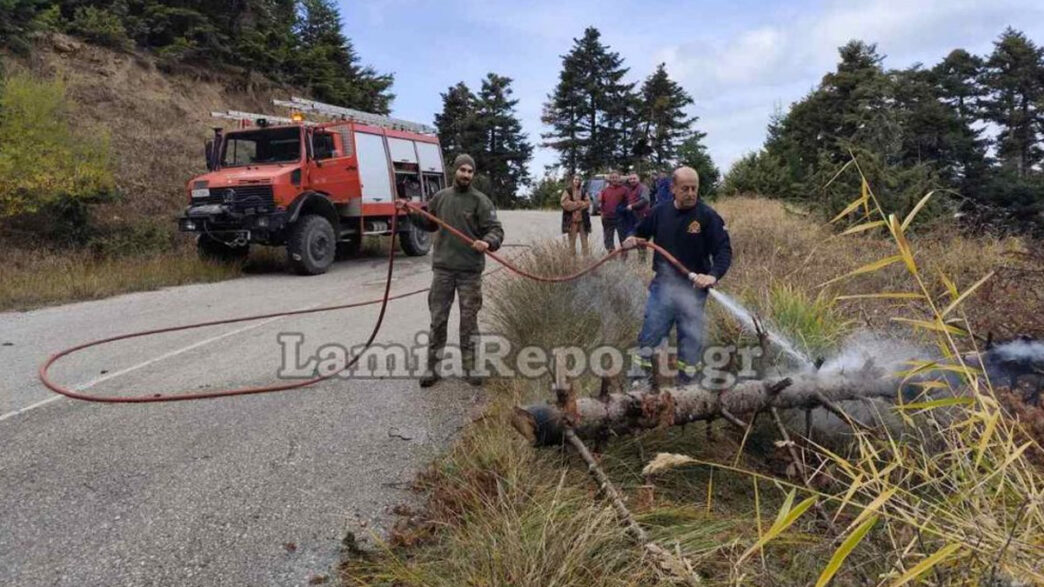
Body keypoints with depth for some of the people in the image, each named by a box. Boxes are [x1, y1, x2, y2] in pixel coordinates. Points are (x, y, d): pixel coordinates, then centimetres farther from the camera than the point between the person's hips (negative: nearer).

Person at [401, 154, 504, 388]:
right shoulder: (440, 197, 8)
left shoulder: (480, 200, -4)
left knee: (469, 320, 6)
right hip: (443, 268, 3)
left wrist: (488, 242, -31)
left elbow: (496, 230, -10)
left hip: (470, 270, -2)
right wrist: (413, 213, 8)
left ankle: (469, 367, 18)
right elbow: (430, 224, 23)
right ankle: (432, 367, 16)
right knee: (438, 319, 6)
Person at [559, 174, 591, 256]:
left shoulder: (583, 192, 13)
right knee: (572, 240, -2)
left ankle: (586, 256, 5)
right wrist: (578, 204, -9)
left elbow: (588, 202, 5)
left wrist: (576, 204, -10)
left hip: (583, 218, 3)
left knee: (584, 239, 2)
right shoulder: (567, 191, 2)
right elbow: (565, 203, -9)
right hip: (571, 219, -3)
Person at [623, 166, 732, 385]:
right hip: (662, 287, 3)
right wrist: (631, 240, -4)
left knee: (690, 341, 8)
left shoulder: (707, 216, -9)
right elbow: (640, 232, 19)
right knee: (649, 336, 7)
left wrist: (713, 275, -30)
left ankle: (686, 382, 24)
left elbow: (724, 250, -12)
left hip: (692, 291, -3)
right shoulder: (660, 212, 2)